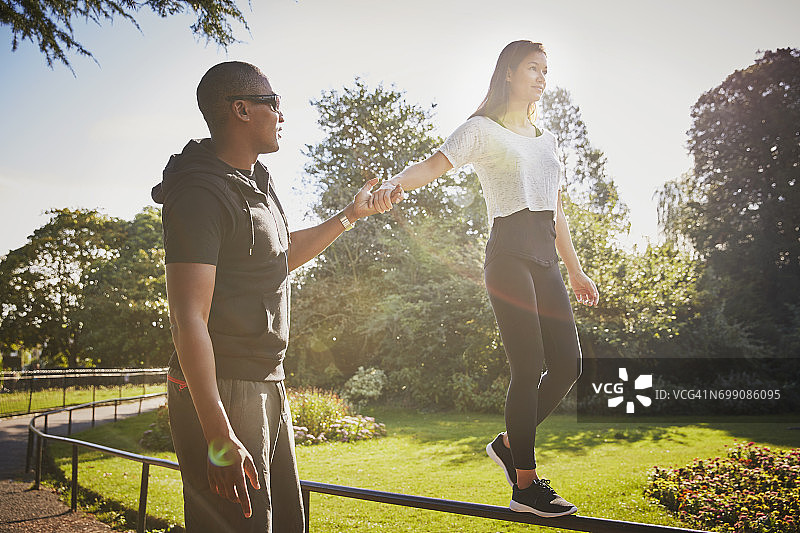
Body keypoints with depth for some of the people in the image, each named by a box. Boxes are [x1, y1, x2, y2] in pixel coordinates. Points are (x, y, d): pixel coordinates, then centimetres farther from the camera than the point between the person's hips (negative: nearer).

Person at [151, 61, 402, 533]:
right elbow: (188, 318, -22)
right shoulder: (202, 193, -16)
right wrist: (220, 437, -26)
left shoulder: (258, 181, 15)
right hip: (222, 393, -10)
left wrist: (351, 215, 29)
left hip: (267, 387, 10)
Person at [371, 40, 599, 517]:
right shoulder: (483, 129, 3)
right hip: (509, 252, -7)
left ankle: (510, 443, 20)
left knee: (568, 363, 1)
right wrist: (396, 182, -34)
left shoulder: (547, 139, 24)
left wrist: (576, 270, 24)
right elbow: (434, 165, -12)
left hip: (545, 258, 7)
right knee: (529, 369, -8)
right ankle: (526, 485, 4)